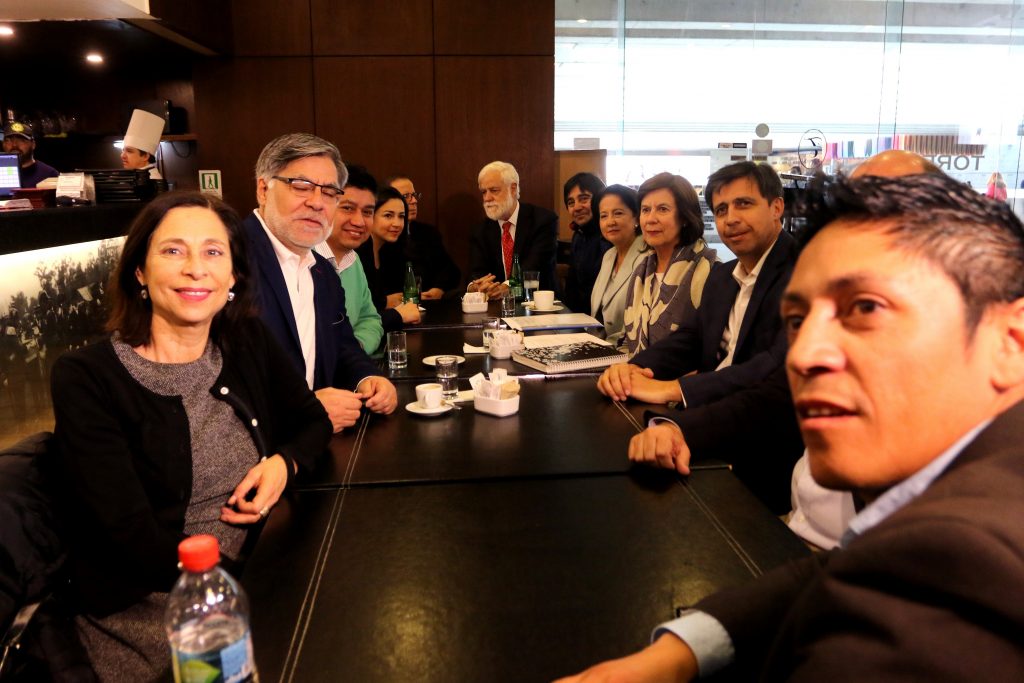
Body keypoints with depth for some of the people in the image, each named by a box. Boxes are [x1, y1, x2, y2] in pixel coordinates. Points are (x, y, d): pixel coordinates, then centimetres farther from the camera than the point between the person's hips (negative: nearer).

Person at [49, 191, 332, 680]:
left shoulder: (248, 342, 3)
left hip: (251, 580, 5)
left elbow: (313, 420, 14)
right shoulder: (85, 378, -10)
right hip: (144, 608, -5)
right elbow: (134, 536, -15)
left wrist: (283, 464, -6)